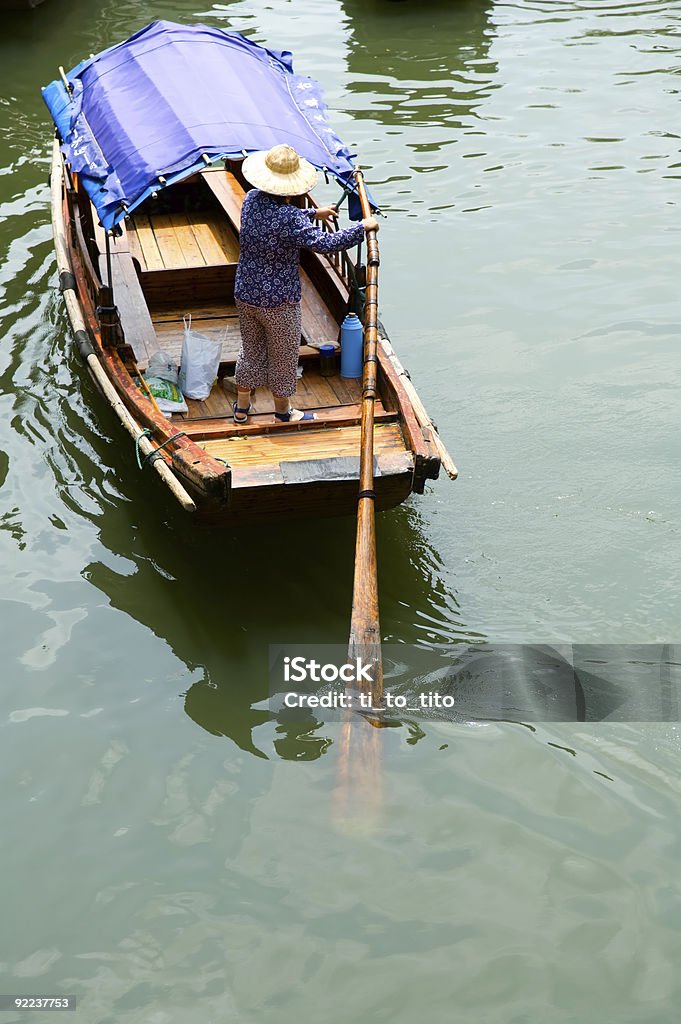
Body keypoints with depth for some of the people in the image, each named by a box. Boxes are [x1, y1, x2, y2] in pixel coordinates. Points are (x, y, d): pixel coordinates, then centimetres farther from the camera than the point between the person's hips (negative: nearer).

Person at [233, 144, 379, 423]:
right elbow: (325, 243, -32)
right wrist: (363, 227, -21)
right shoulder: (289, 218, -29)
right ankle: (283, 411, 33)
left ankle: (242, 408, 37)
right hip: (278, 301, -7)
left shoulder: (252, 199, -5)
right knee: (283, 357, 15)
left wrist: (313, 214, 22)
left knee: (250, 350, 24)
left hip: (246, 293, 7)